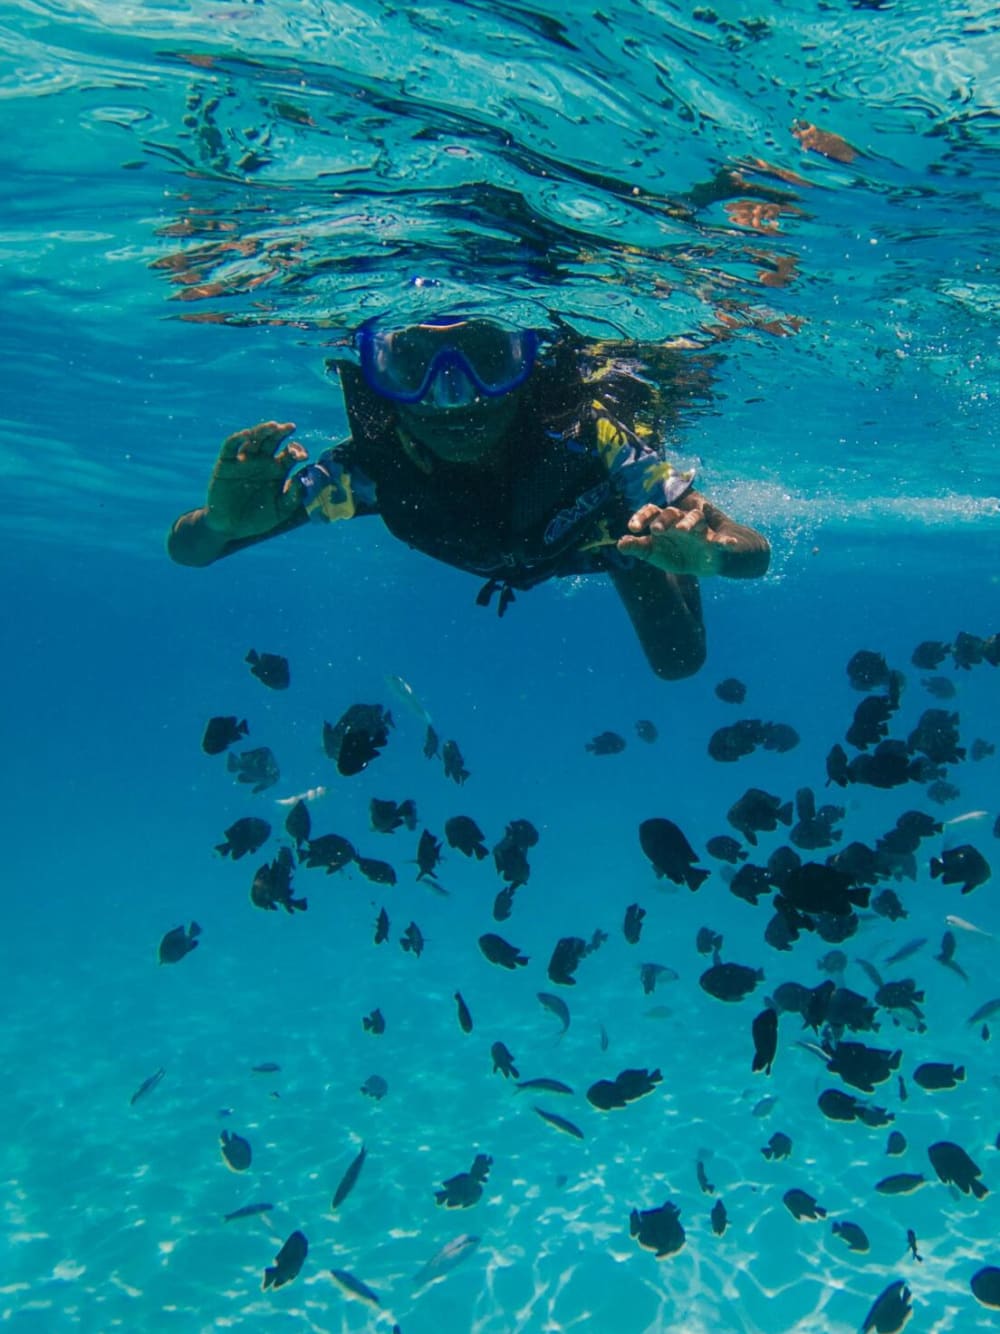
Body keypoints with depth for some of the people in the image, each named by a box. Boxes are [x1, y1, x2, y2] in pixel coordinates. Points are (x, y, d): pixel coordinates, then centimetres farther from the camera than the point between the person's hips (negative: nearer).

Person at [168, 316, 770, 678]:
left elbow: (755, 553, -47)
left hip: (611, 517, -2)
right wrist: (227, 520, -62)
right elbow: (187, 548, -38)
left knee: (680, 662, 16)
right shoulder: (377, 462, -42)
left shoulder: (583, 432, -48)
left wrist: (704, 552, -71)